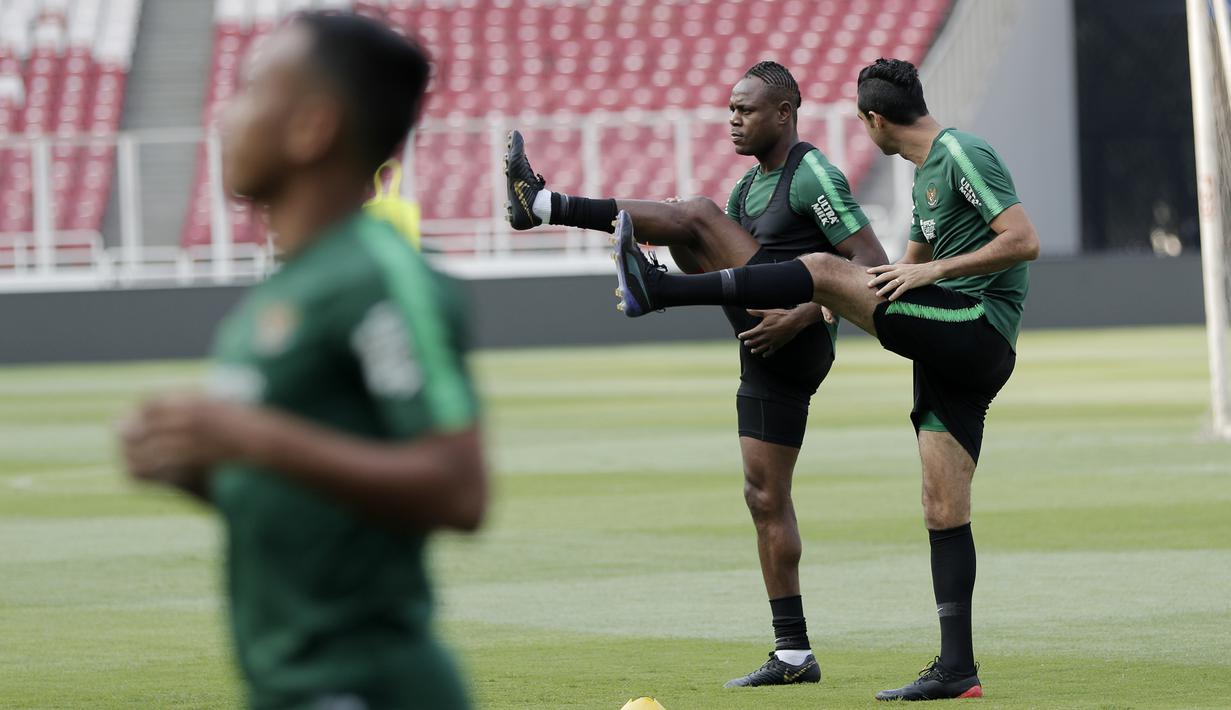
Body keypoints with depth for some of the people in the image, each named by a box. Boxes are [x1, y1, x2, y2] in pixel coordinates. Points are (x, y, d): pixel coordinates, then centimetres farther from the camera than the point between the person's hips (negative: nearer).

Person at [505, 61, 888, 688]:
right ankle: (794, 654, 8)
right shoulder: (749, 186, 24)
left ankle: (544, 204, -21)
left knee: (697, 218, -14)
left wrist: (798, 317, -21)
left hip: (796, 341, -10)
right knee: (765, 496, 7)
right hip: (769, 358, 10)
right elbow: (715, 263, 27)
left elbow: (872, 263, -12)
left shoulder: (813, 175, -5)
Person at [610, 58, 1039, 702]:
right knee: (943, 510, 4)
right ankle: (956, 670, 3)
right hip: (951, 355, 9)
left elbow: (1023, 241, -15)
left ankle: (659, 290, -15)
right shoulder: (926, 172, 25)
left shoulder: (963, 155, -6)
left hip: (978, 329, -9)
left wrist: (932, 271, -14)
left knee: (824, 269, -15)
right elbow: (905, 270, 35)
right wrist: (802, 315, 30)